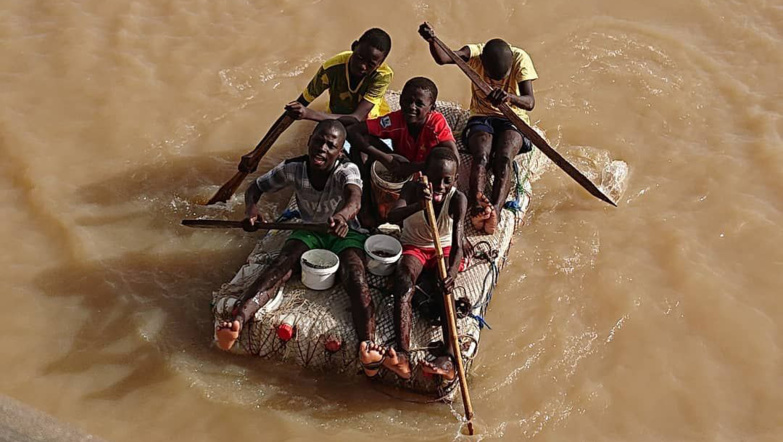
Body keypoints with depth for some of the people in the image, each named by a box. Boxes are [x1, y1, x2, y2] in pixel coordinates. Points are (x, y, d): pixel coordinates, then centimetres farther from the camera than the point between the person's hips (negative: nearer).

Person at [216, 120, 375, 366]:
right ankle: (238, 321, -50)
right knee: (281, 265, -29)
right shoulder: (292, 169, -12)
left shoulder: (347, 170, -21)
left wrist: (342, 216, -69)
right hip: (309, 232, 2)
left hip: (344, 233, -2)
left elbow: (354, 198, -43)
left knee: (355, 279, -33)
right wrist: (251, 210, -26)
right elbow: (255, 188, -1)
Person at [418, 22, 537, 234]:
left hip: (513, 120, -1)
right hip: (481, 119, 1)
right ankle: (477, 204, -54)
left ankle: (495, 209, -52)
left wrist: (510, 97, -46)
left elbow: (530, 102, -24)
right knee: (481, 155, -32)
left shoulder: (520, 59, -14)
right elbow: (442, 58, -32)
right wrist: (431, 40, -54)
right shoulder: (475, 54, -12)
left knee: (504, 157, -32)